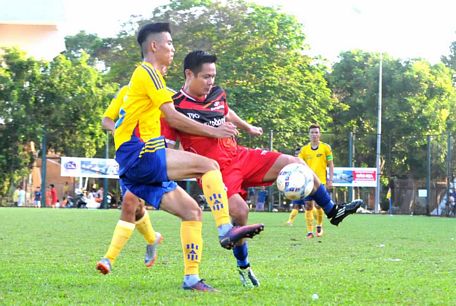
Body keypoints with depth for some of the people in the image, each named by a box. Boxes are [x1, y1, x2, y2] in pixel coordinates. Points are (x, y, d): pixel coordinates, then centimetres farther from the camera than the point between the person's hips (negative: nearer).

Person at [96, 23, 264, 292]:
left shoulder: (145, 74, 26)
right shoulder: (147, 72, -4)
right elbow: (173, 117, -11)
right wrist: (211, 131, -7)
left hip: (137, 163, 10)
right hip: (139, 155, -10)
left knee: (191, 211, 3)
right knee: (208, 165, -20)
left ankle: (191, 279, 2)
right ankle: (226, 230, -24)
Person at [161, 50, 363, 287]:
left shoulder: (217, 94, 6)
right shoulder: (177, 107, -15)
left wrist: (248, 127, 45)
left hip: (239, 156, 7)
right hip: (216, 169, -7)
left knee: (294, 164, -1)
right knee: (240, 211, -27)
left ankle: (332, 212, 12)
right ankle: (243, 267, -1)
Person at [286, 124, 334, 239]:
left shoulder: (326, 147, 1)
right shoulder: (304, 149, 6)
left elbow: (330, 165, 4)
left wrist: (330, 180, -3)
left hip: (321, 182, -2)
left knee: (318, 206, -5)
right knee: (308, 206, -2)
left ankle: (319, 226, 21)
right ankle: (309, 231, 2)